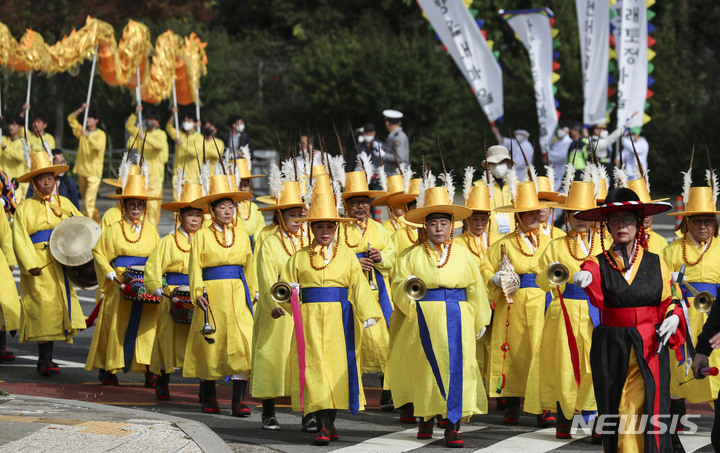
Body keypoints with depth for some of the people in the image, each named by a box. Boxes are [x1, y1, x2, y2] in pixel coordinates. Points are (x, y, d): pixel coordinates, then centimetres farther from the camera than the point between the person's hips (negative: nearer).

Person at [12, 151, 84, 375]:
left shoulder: (64, 204, 14)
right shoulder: (25, 208, 1)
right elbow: (19, 238, -6)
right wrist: (30, 264, -17)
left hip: (61, 264, 5)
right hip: (39, 267, -5)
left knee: (59, 308, 4)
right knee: (44, 308, -10)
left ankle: (45, 358, 15)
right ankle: (45, 359, -7)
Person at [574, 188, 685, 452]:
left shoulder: (656, 264, 8)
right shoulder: (599, 263, 3)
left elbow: (668, 301, 15)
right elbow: (597, 295, -20)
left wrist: (673, 317, -8)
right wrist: (585, 277, -44)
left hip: (650, 348, 0)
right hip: (611, 349, 0)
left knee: (648, 417, -9)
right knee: (613, 414, 3)